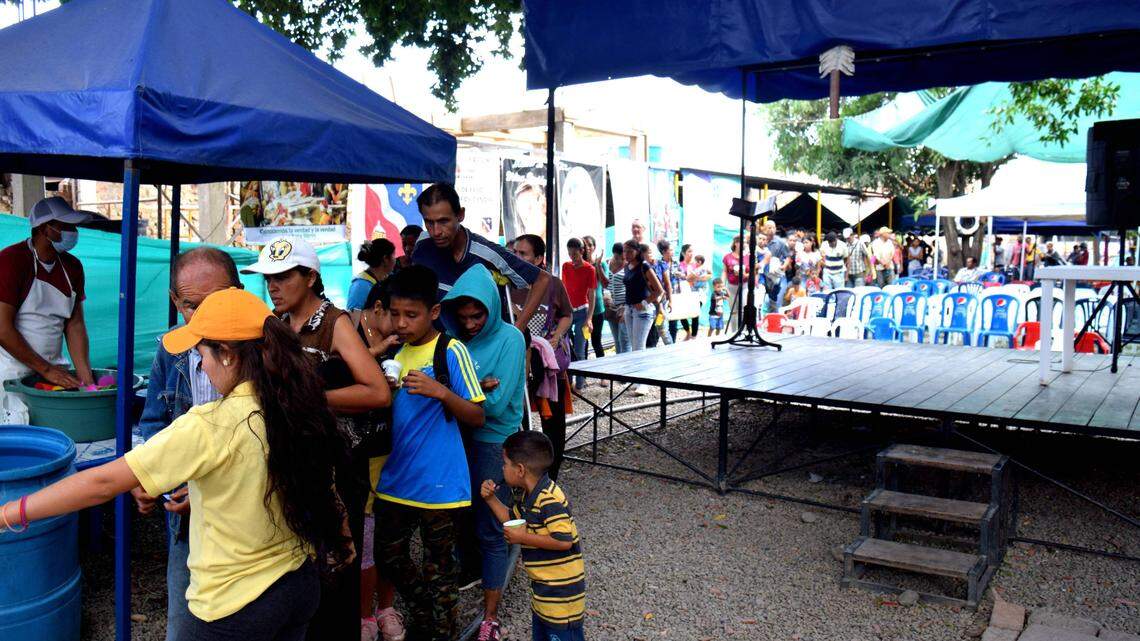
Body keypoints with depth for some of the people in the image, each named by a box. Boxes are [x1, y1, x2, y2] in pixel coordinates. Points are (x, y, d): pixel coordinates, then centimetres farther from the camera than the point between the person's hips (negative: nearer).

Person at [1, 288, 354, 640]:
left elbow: (104, 482, -21)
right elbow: (323, 484, 5)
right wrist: (342, 538, 21)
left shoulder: (210, 427, -24)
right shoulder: (299, 408, -7)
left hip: (237, 605, -6)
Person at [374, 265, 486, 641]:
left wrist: (440, 391, -28)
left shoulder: (451, 352, -12)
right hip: (396, 479, 7)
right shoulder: (394, 352, 7)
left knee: (438, 569, 6)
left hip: (438, 483, -7)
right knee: (390, 558, 19)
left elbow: (477, 417, -12)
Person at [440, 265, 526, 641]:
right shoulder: (454, 339, 3)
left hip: (492, 441, -4)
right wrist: (475, 389, -19)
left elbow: (496, 403, -16)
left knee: (489, 531, 3)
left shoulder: (509, 338, -10)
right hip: (455, 437, 4)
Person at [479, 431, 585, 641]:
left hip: (561, 592, -10)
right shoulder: (530, 497, 6)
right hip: (542, 589, 10)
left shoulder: (550, 500, -26)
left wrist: (523, 537, -23)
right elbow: (512, 519, 23)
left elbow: (563, 541, -32)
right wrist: (491, 499, 9)